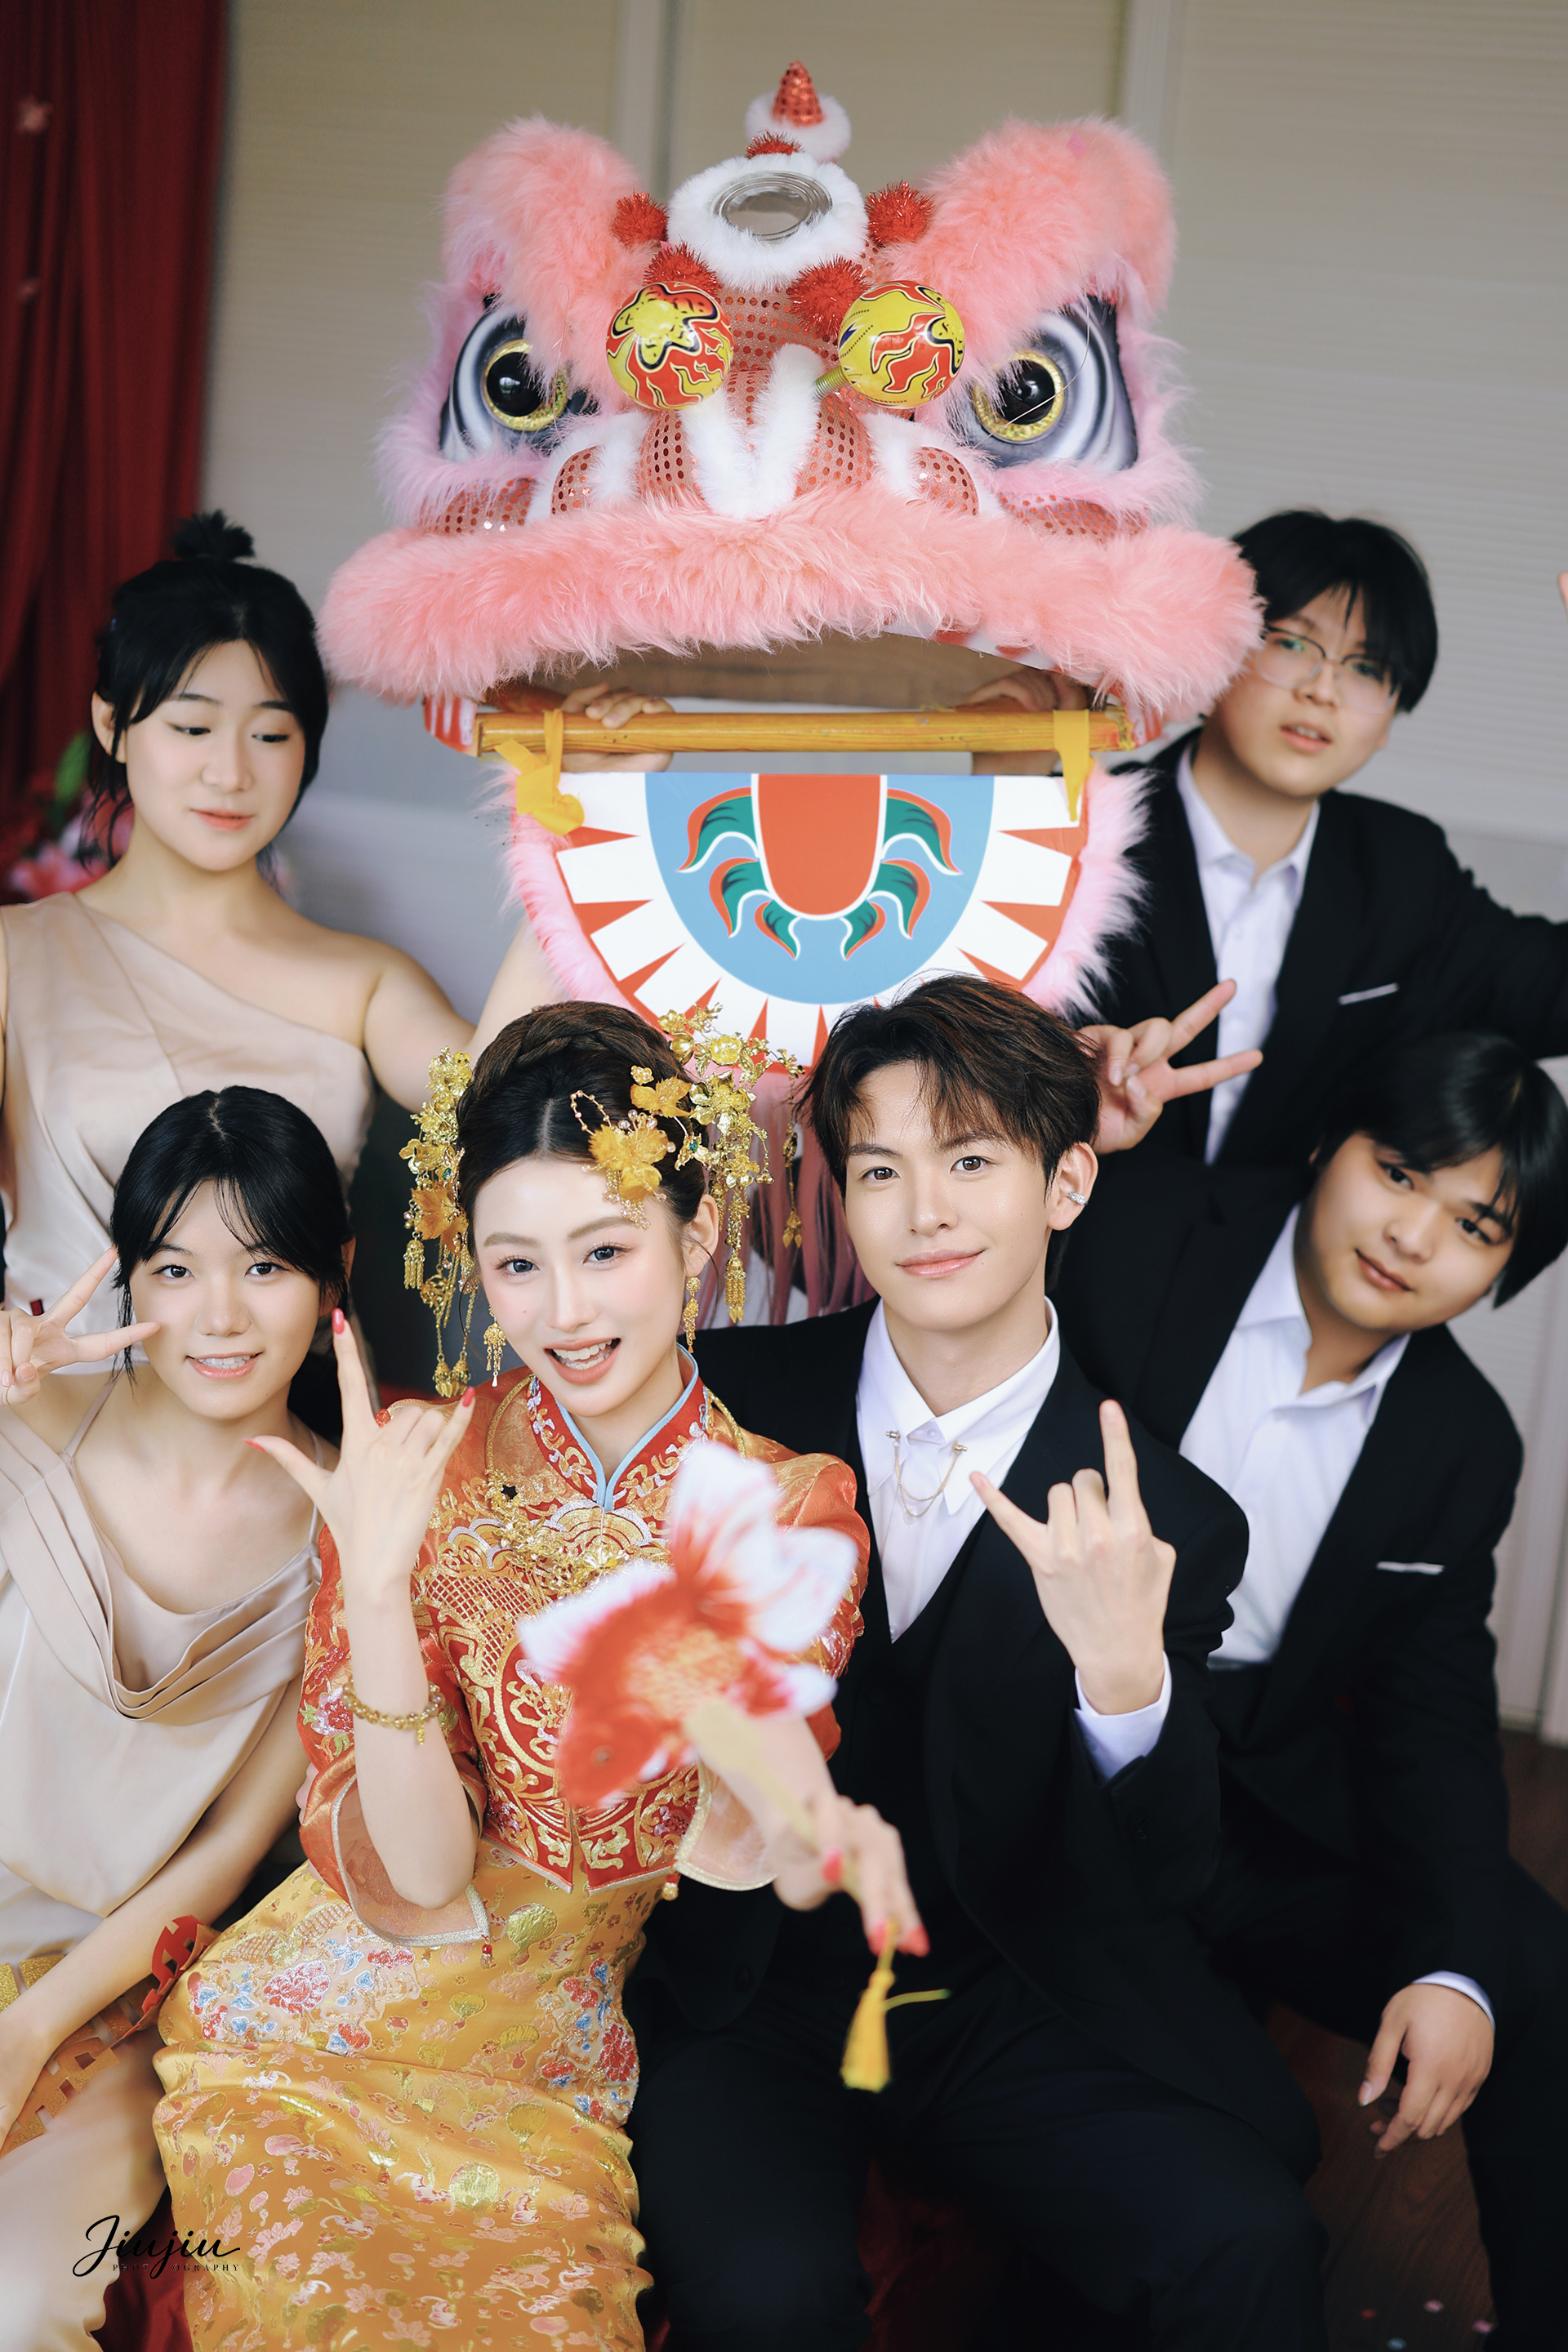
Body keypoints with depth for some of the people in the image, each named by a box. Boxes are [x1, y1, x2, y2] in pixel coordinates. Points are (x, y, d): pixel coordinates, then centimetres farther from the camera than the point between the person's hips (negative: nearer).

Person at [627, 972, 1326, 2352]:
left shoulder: (1166, 1522, -5)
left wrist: (1123, 1673, -28)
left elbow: (1158, 1888, -8)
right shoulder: (734, 1399, -3)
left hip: (996, 2009, 1)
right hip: (737, 1993, 0)